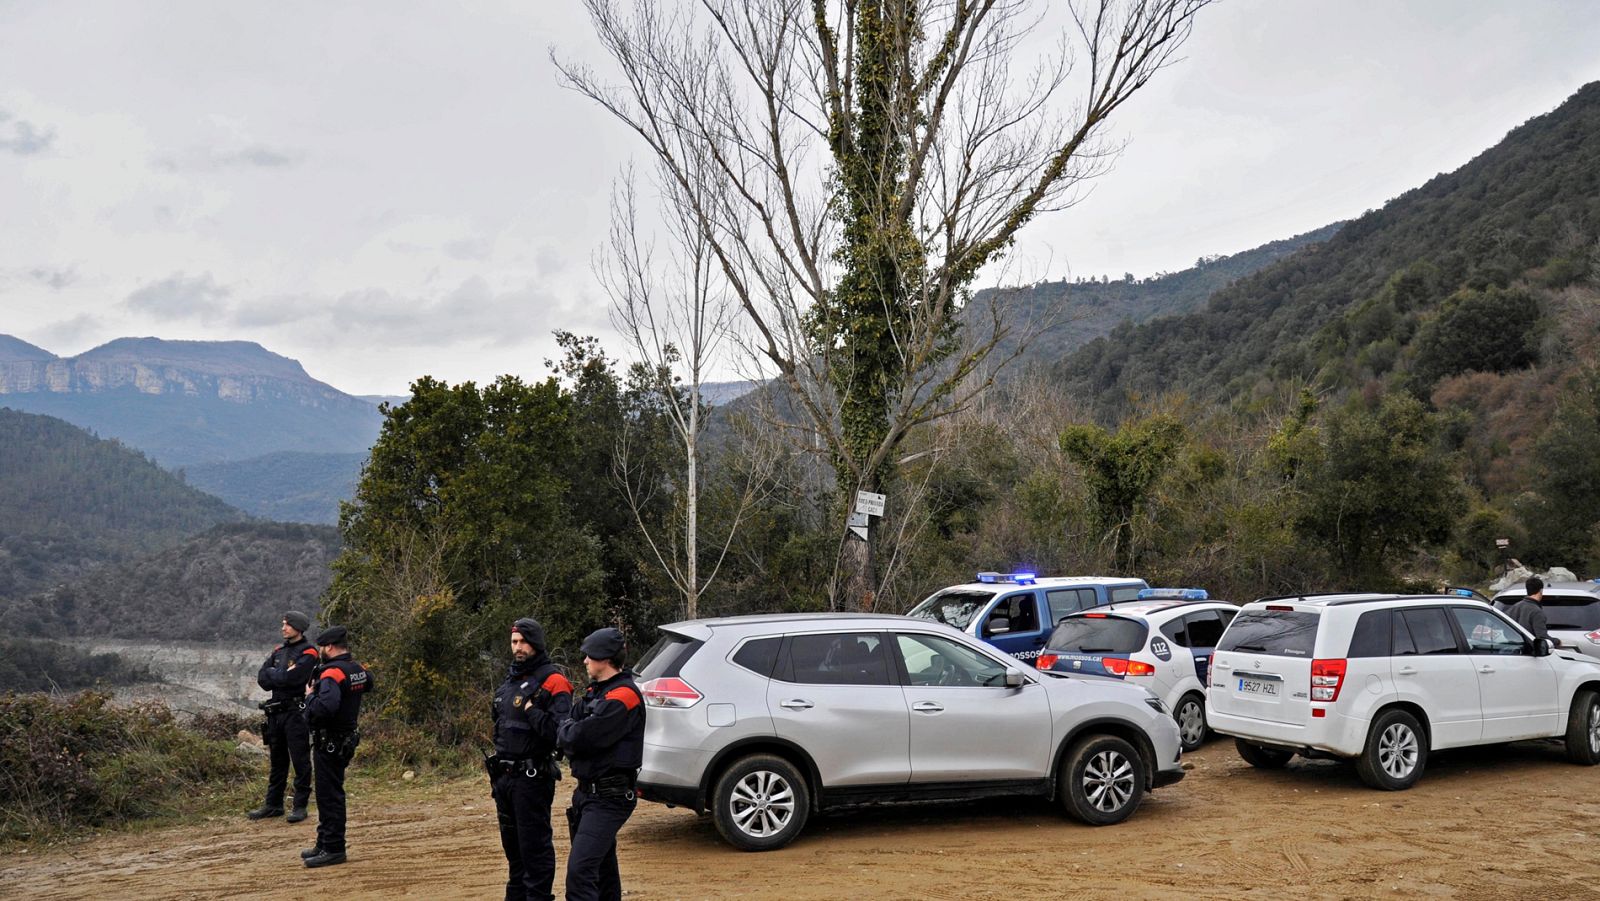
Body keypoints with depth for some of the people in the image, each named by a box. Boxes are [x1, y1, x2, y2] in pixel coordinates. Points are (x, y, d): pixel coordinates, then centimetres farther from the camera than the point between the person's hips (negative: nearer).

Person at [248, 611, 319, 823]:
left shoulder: (308, 652, -9)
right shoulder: (278, 651, 14)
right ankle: (273, 804, 22)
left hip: (296, 712, -7)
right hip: (276, 712, 7)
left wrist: (272, 674, -4)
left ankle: (300, 806, 5)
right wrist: (282, 676, -11)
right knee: (278, 760, 14)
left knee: (300, 761, -2)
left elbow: (291, 678, -21)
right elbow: (262, 679, 5)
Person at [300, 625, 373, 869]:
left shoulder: (332, 673, -21)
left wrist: (310, 697, -16)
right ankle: (325, 844, 27)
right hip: (346, 738, 9)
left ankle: (333, 849, 2)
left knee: (329, 796, -3)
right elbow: (368, 683, 30)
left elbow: (325, 708, -35)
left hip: (329, 744, -9)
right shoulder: (359, 670, 7)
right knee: (329, 794, 18)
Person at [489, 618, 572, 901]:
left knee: (534, 846, -4)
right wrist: (497, 775, 20)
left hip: (532, 778, -8)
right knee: (512, 844, 18)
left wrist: (531, 710, -22)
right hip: (504, 776, 9)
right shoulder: (508, 684, 15)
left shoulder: (552, 682, -12)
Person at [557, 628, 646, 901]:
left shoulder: (623, 696, -17)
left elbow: (584, 736, -23)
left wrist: (564, 733, -3)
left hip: (608, 797, -10)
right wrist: (571, 733, -11)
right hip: (587, 792, 10)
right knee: (602, 867, 20)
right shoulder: (595, 691, 16)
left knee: (580, 870, -18)